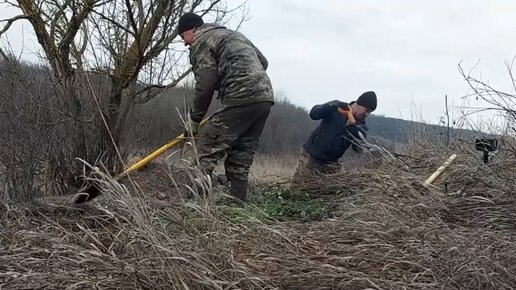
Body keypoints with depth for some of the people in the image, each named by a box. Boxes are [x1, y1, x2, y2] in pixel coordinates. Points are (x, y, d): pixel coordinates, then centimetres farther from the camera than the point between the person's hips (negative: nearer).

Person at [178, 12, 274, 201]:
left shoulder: (201, 41, 5)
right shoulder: (234, 35, 31)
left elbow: (205, 85, -4)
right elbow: (263, 62, 30)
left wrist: (193, 120, 4)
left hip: (242, 99, -8)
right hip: (265, 97, 9)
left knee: (206, 150, -7)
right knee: (241, 158, 11)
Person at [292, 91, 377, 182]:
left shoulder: (361, 127, 2)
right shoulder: (337, 108, -6)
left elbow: (358, 148, -8)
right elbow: (313, 114, -17)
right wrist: (334, 106, -29)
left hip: (331, 163, 3)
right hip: (310, 157, -3)